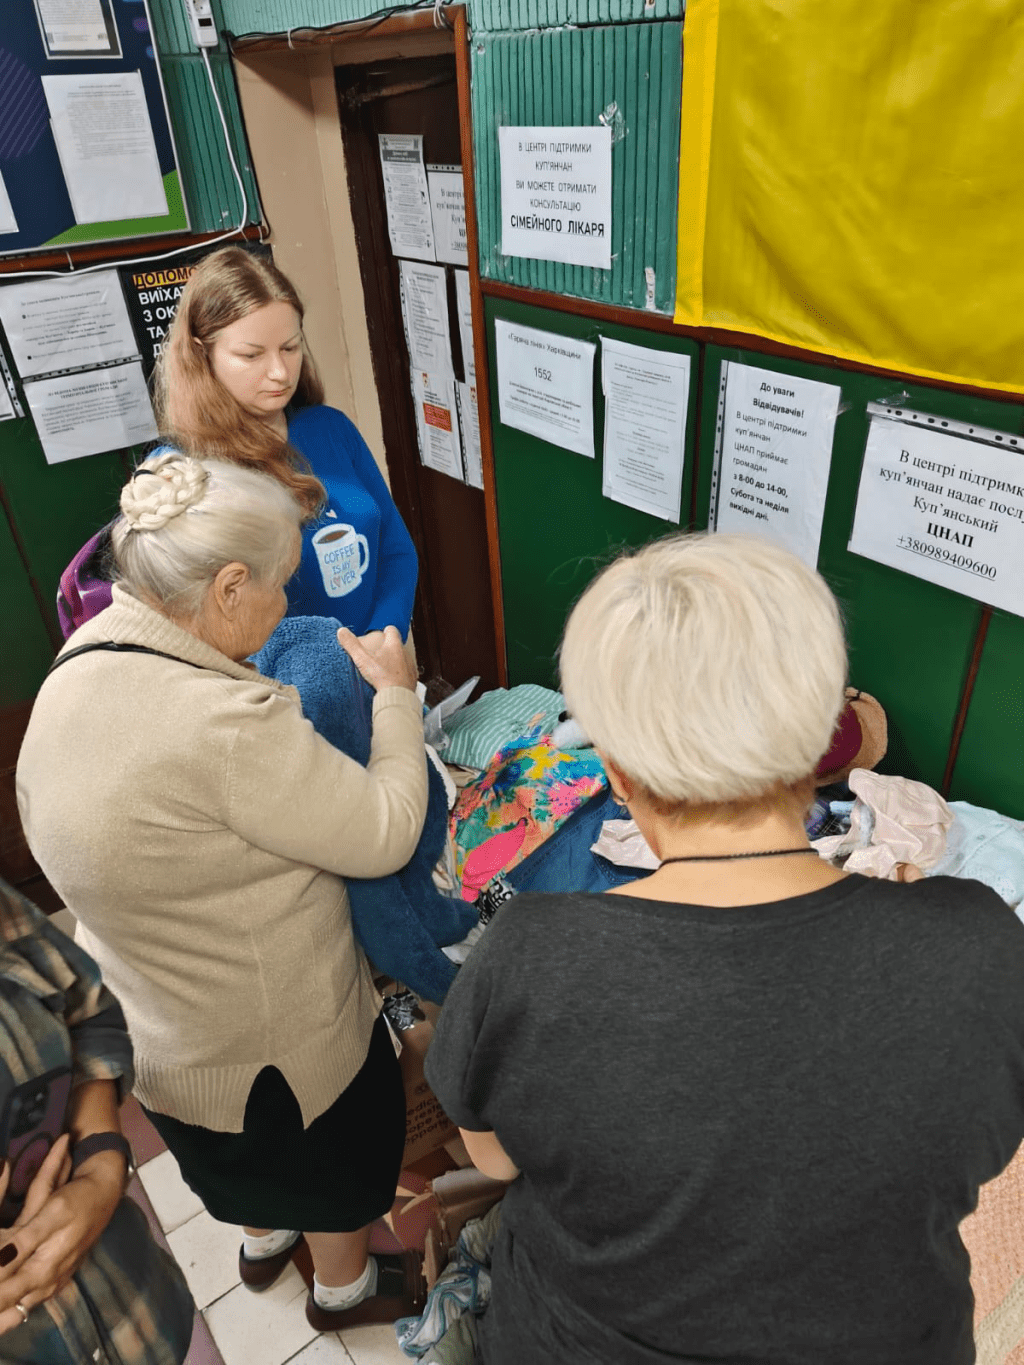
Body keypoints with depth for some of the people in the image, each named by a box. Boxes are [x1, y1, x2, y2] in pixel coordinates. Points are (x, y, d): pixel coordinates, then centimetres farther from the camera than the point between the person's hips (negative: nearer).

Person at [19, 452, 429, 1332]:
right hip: (269, 1038, -8)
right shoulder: (224, 723, -38)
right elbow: (385, 834, -29)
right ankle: (346, 1289, 54)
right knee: (334, 1157, 26)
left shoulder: (73, 674, -10)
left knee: (246, 1155, 37)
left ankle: (262, 1242, 66)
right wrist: (395, 693, -18)